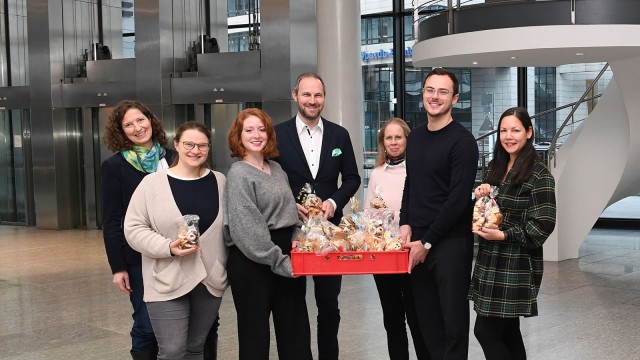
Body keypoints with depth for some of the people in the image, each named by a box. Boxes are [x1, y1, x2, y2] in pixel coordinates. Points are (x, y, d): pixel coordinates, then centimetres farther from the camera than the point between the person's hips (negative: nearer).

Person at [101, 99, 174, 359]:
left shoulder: (172, 159, 5)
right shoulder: (114, 166, -4)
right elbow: (111, 221, -4)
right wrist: (118, 267, -9)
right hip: (140, 257, -3)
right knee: (147, 327, 1)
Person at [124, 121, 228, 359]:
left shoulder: (220, 181, 6)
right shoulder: (152, 183, -6)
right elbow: (133, 229, -7)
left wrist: (229, 268, 4)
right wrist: (169, 247, -20)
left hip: (210, 280, 4)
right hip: (167, 282, -4)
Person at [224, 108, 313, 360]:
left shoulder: (277, 169, 11)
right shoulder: (238, 174, -10)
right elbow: (247, 229, -18)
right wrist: (278, 261, -19)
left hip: (287, 255, 7)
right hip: (253, 262, -7)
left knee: (295, 330, 13)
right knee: (256, 332, 5)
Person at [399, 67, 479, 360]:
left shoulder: (462, 140, -9)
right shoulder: (415, 137, 12)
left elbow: (459, 199, -14)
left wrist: (428, 242, -12)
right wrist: (406, 224, 4)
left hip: (450, 243, -6)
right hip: (417, 242, 6)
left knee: (453, 320, 2)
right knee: (426, 319, 11)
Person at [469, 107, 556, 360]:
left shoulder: (539, 174, -11)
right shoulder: (495, 168, 11)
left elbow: (543, 225, -15)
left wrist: (503, 235, -19)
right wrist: (480, 198, 0)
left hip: (516, 266, -7)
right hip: (490, 262, 7)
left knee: (485, 330, -7)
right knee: (506, 331, 11)